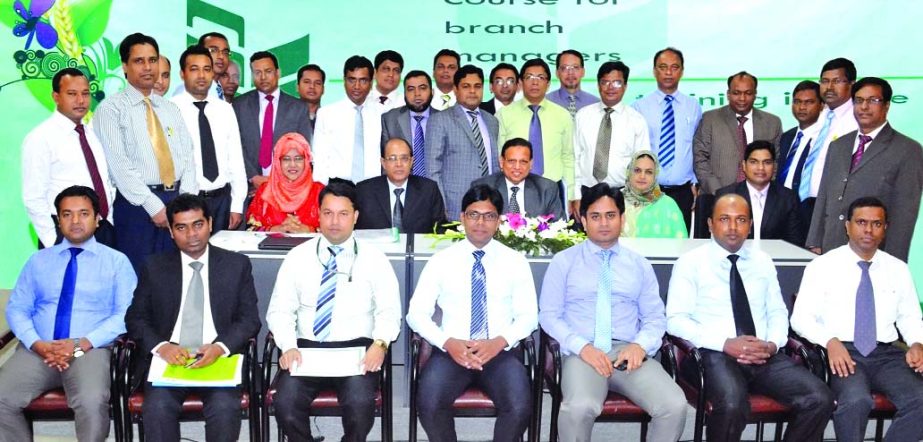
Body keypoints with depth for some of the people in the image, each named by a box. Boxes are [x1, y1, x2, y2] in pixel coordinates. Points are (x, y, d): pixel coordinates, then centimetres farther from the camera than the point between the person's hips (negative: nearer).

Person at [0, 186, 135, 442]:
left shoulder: (117, 261, 7)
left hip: (91, 350, -3)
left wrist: (82, 344, -15)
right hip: (38, 350, 3)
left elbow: (126, 314, -3)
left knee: (92, 402, -33)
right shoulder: (38, 260, 17)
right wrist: (38, 344, -10)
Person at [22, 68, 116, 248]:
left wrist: (109, 223, 8)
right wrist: (53, 243, -13)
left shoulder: (94, 135, 12)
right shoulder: (40, 138, -7)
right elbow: (34, 199, -10)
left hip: (105, 231, 6)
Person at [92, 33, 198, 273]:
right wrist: (153, 205, -15)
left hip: (177, 201, 5)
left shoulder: (171, 108, 17)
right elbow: (119, 164, -10)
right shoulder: (111, 109, 0)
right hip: (137, 205, -5)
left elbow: (187, 155, 9)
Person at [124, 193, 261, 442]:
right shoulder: (155, 268, 12)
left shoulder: (237, 265, 8)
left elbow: (250, 319, 4)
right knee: (157, 407, -28)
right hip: (168, 358, 1)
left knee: (224, 407, -29)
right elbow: (135, 318, 9)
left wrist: (220, 347, -15)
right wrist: (161, 346, -12)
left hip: (220, 358, -1)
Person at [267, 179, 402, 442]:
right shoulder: (297, 257, 8)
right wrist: (288, 346, -13)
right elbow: (279, 310, 6)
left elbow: (389, 311, 2)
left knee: (360, 405, -29)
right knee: (285, 404, -25)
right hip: (306, 348, 1)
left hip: (357, 349, -1)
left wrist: (380, 344, -17)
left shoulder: (374, 259, 5)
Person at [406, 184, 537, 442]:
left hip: (501, 352, 0)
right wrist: (448, 342, -15)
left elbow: (529, 316, 5)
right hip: (451, 351, 0)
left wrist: (499, 342, -14)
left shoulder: (516, 262, 9)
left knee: (519, 408, -29)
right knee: (429, 404, -29)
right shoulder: (441, 260, 7)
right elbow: (416, 313, 3)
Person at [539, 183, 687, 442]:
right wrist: (582, 347, -13)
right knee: (580, 407, -35)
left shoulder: (640, 265, 17)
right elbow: (549, 315, 3)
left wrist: (640, 345, -8)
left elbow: (655, 317, 14)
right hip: (582, 353, -2)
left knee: (674, 405, -25)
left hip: (629, 352, 3)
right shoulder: (563, 262, 9)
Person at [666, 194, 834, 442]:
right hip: (716, 354, -5)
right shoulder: (691, 262, 2)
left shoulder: (763, 262, 17)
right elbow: (676, 320, -5)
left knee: (819, 399, -19)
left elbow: (778, 312, 17)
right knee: (732, 405, -35)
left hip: (765, 356, 5)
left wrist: (772, 344, -5)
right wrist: (725, 343, -17)